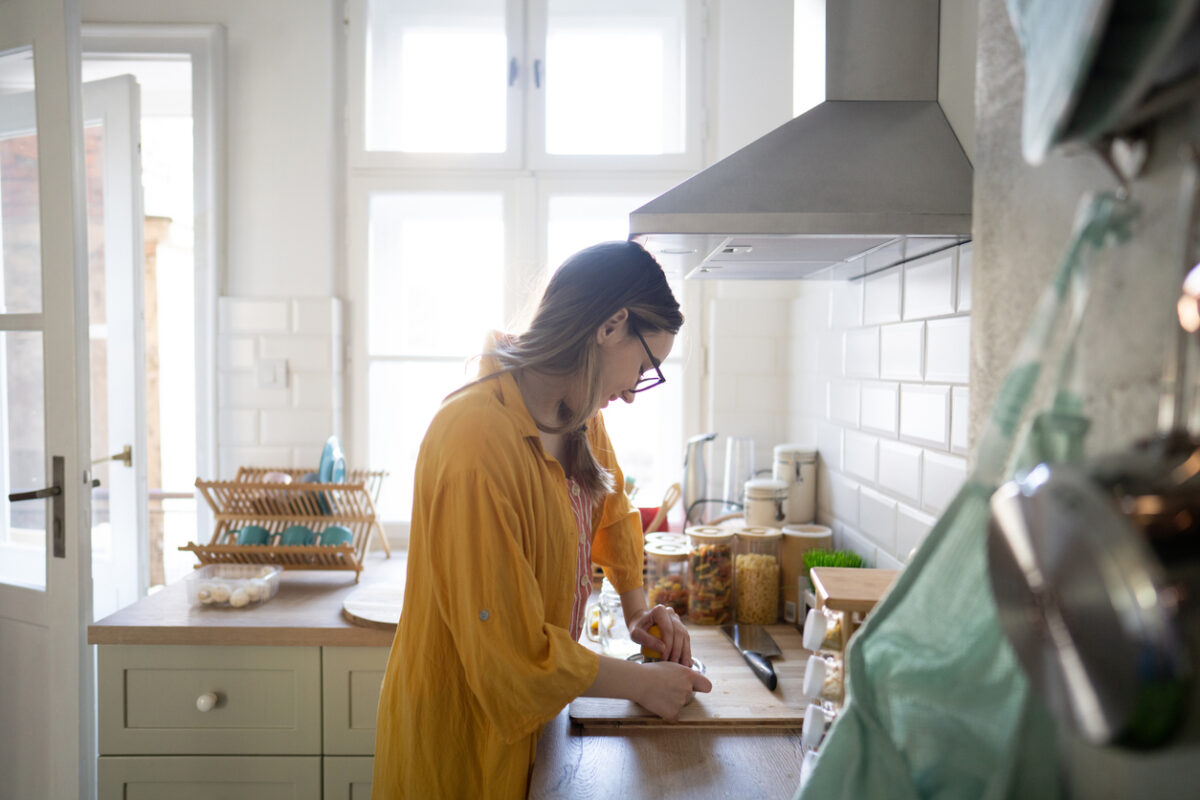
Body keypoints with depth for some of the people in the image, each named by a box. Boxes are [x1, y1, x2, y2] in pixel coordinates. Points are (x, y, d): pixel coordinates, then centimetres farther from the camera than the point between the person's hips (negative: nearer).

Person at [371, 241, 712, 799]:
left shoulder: (577, 414, -4)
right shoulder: (477, 442, -31)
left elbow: (609, 505, 17)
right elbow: (511, 653, -28)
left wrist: (637, 608, 3)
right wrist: (640, 683, -16)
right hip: (463, 737, -7)